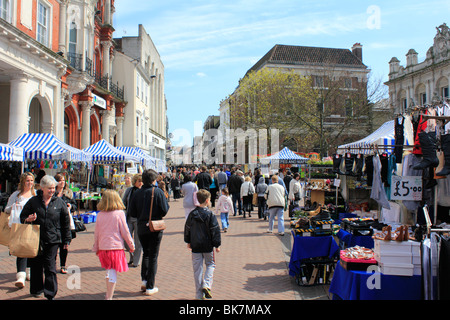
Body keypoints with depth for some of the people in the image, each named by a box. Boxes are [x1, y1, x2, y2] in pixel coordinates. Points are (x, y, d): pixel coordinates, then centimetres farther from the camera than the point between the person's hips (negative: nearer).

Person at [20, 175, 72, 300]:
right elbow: (22, 217, 12)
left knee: (50, 266, -3)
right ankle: (36, 289, 31)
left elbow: (66, 223, 7)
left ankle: (50, 294, 4)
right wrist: (28, 219, -13)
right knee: (36, 265, 12)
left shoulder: (60, 202, 4)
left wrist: (67, 240, 6)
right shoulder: (33, 201, 4)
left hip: (53, 239, -1)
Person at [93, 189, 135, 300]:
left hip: (103, 247, 5)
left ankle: (108, 294, 32)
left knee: (109, 272, 21)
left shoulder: (100, 215, 2)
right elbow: (125, 231, -6)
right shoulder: (119, 213, -9)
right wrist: (131, 245, 6)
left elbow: (96, 233, 9)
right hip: (116, 247, -4)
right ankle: (109, 297, 5)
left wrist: (96, 248, 22)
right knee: (113, 274, 3)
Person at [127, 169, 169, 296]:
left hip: (141, 228, 3)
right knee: (153, 256, 6)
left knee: (146, 253, 22)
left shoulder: (137, 193, -2)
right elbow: (165, 210, -13)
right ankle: (150, 287, 10)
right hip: (155, 228, -3)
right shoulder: (158, 192, -10)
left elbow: (131, 212, -1)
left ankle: (144, 280, 11)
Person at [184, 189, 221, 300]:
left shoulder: (192, 214, 2)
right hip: (207, 246, -3)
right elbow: (215, 230, -10)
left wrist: (188, 242, 23)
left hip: (195, 246, 3)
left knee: (197, 268, 9)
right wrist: (217, 245, -3)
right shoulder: (210, 214, -11)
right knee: (210, 264, 16)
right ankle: (206, 285, -4)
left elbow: (187, 229, 10)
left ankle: (199, 294, 12)